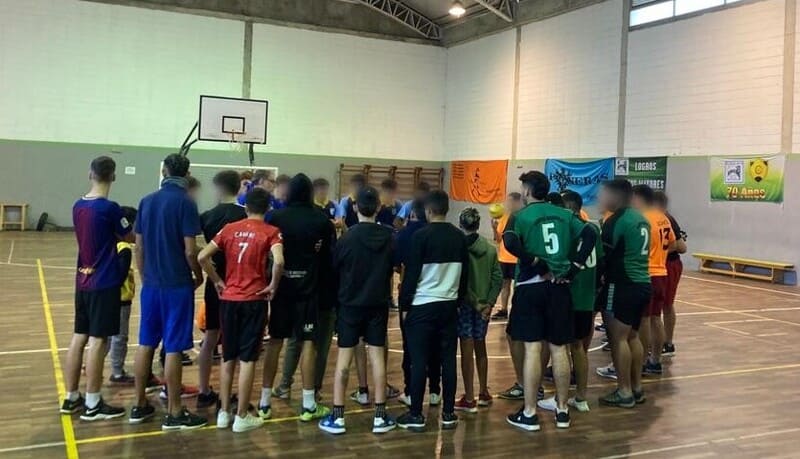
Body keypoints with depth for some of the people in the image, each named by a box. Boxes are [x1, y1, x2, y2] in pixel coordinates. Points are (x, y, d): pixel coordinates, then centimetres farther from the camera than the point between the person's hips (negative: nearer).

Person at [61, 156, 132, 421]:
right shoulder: (109, 208, -14)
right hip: (104, 282, -7)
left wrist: (115, 236, 12)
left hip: (83, 280, 7)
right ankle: (92, 405, 3)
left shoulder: (78, 206, 7)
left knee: (79, 338, 12)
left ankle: (71, 398, 21)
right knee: (97, 341, -3)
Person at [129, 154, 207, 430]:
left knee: (146, 344, 13)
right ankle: (174, 413, 6)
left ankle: (140, 406, 23)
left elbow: (139, 247, 10)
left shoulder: (146, 202, 5)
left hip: (150, 285, 6)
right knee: (173, 348, -1)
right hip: (177, 285, -6)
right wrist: (198, 276, 3)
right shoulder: (185, 203, -12)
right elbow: (190, 251, -15)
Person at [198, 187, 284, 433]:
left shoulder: (230, 228, 6)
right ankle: (242, 416, 8)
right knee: (248, 359, 2)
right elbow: (279, 261, -22)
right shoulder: (270, 232, -4)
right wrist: (272, 285, -8)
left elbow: (202, 257, -1)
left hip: (229, 299, 4)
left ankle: (224, 412, 21)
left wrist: (217, 281, 8)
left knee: (228, 357, 15)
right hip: (254, 300, -4)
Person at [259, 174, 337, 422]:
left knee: (275, 342, 10)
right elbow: (330, 256, 2)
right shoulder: (321, 220, -3)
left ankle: (264, 402, 15)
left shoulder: (276, 216, -2)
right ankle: (309, 405, 7)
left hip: (281, 285, 2)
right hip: (308, 287, -1)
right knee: (308, 343, 3)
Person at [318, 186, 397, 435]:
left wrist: (339, 294, 16)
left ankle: (337, 416, 7)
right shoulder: (389, 237, -5)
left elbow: (334, 270, -1)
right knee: (377, 356, 7)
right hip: (378, 304, 2)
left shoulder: (347, 238, -12)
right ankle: (380, 416, 11)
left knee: (344, 358, 4)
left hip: (350, 304, -2)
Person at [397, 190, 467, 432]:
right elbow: (464, 274, 12)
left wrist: (404, 305, -1)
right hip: (449, 305, 5)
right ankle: (448, 414, 13)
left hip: (422, 306, -5)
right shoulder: (460, 237, 6)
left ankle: (416, 415, 5)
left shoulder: (421, 235, -10)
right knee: (448, 359, 7)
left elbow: (412, 274, -10)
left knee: (419, 361, 0)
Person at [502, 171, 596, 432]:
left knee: (532, 348, -2)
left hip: (531, 286, -4)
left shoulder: (521, 216, -3)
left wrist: (536, 263, -13)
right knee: (559, 348, 10)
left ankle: (529, 414, 4)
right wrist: (574, 266, -3)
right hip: (559, 286, 4)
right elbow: (590, 235, -4)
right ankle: (562, 410, 18)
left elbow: (510, 242, -22)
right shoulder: (564, 214, 9)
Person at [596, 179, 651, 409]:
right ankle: (637, 388, 21)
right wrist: (607, 275, 18)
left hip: (623, 285, -9)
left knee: (618, 338, -2)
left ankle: (624, 392, 1)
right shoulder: (641, 219, 14)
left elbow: (603, 255, -12)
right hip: (643, 283, 9)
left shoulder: (616, 220, -12)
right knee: (632, 336, 15)